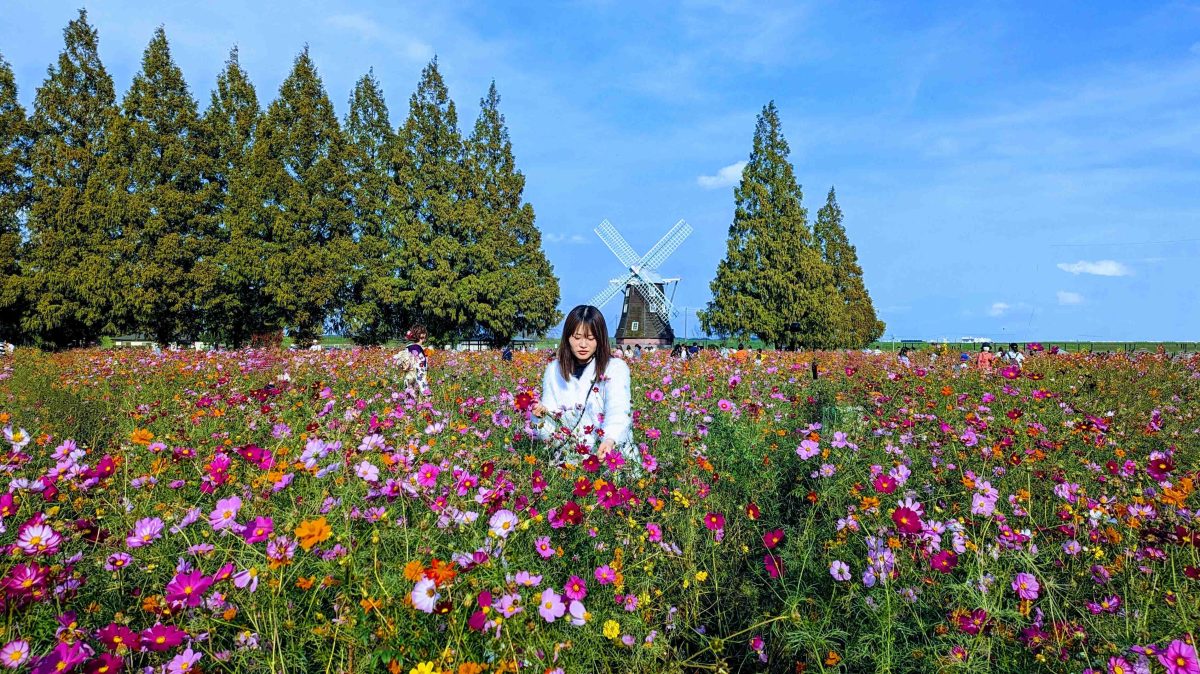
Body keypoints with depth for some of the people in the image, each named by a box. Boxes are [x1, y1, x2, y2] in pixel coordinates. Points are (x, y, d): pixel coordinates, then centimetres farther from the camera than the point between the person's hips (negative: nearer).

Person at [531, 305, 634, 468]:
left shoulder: (616, 368, -4)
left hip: (610, 455, -3)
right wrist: (541, 414, -15)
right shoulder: (553, 370, 8)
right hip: (568, 457, 3)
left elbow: (618, 411, -20)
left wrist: (610, 439, -40)